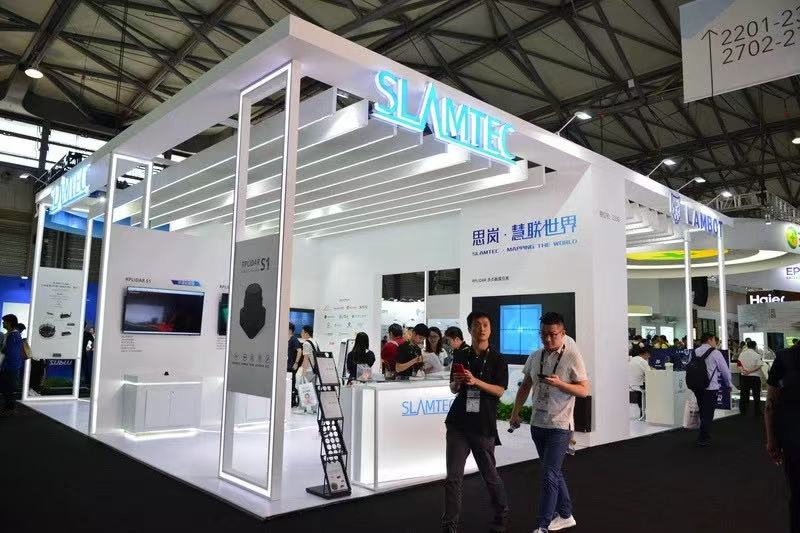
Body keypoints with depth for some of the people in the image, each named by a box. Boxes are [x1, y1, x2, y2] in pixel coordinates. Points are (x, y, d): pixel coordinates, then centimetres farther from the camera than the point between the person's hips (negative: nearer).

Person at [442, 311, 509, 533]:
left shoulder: (497, 359, 1)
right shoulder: (460, 356, 9)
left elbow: (499, 391, -7)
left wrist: (475, 381, -20)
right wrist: (457, 382, -8)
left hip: (484, 425, -2)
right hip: (458, 423, 2)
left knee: (489, 474, 10)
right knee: (453, 476, 2)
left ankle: (502, 514, 33)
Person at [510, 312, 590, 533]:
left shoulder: (572, 356, -11)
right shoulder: (535, 356, 5)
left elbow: (584, 390, -10)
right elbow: (525, 386, 13)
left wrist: (559, 383, -25)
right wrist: (515, 412, 8)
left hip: (559, 426, -6)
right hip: (537, 424, 6)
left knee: (549, 475, -7)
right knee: (554, 472, 18)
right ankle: (565, 515, 34)